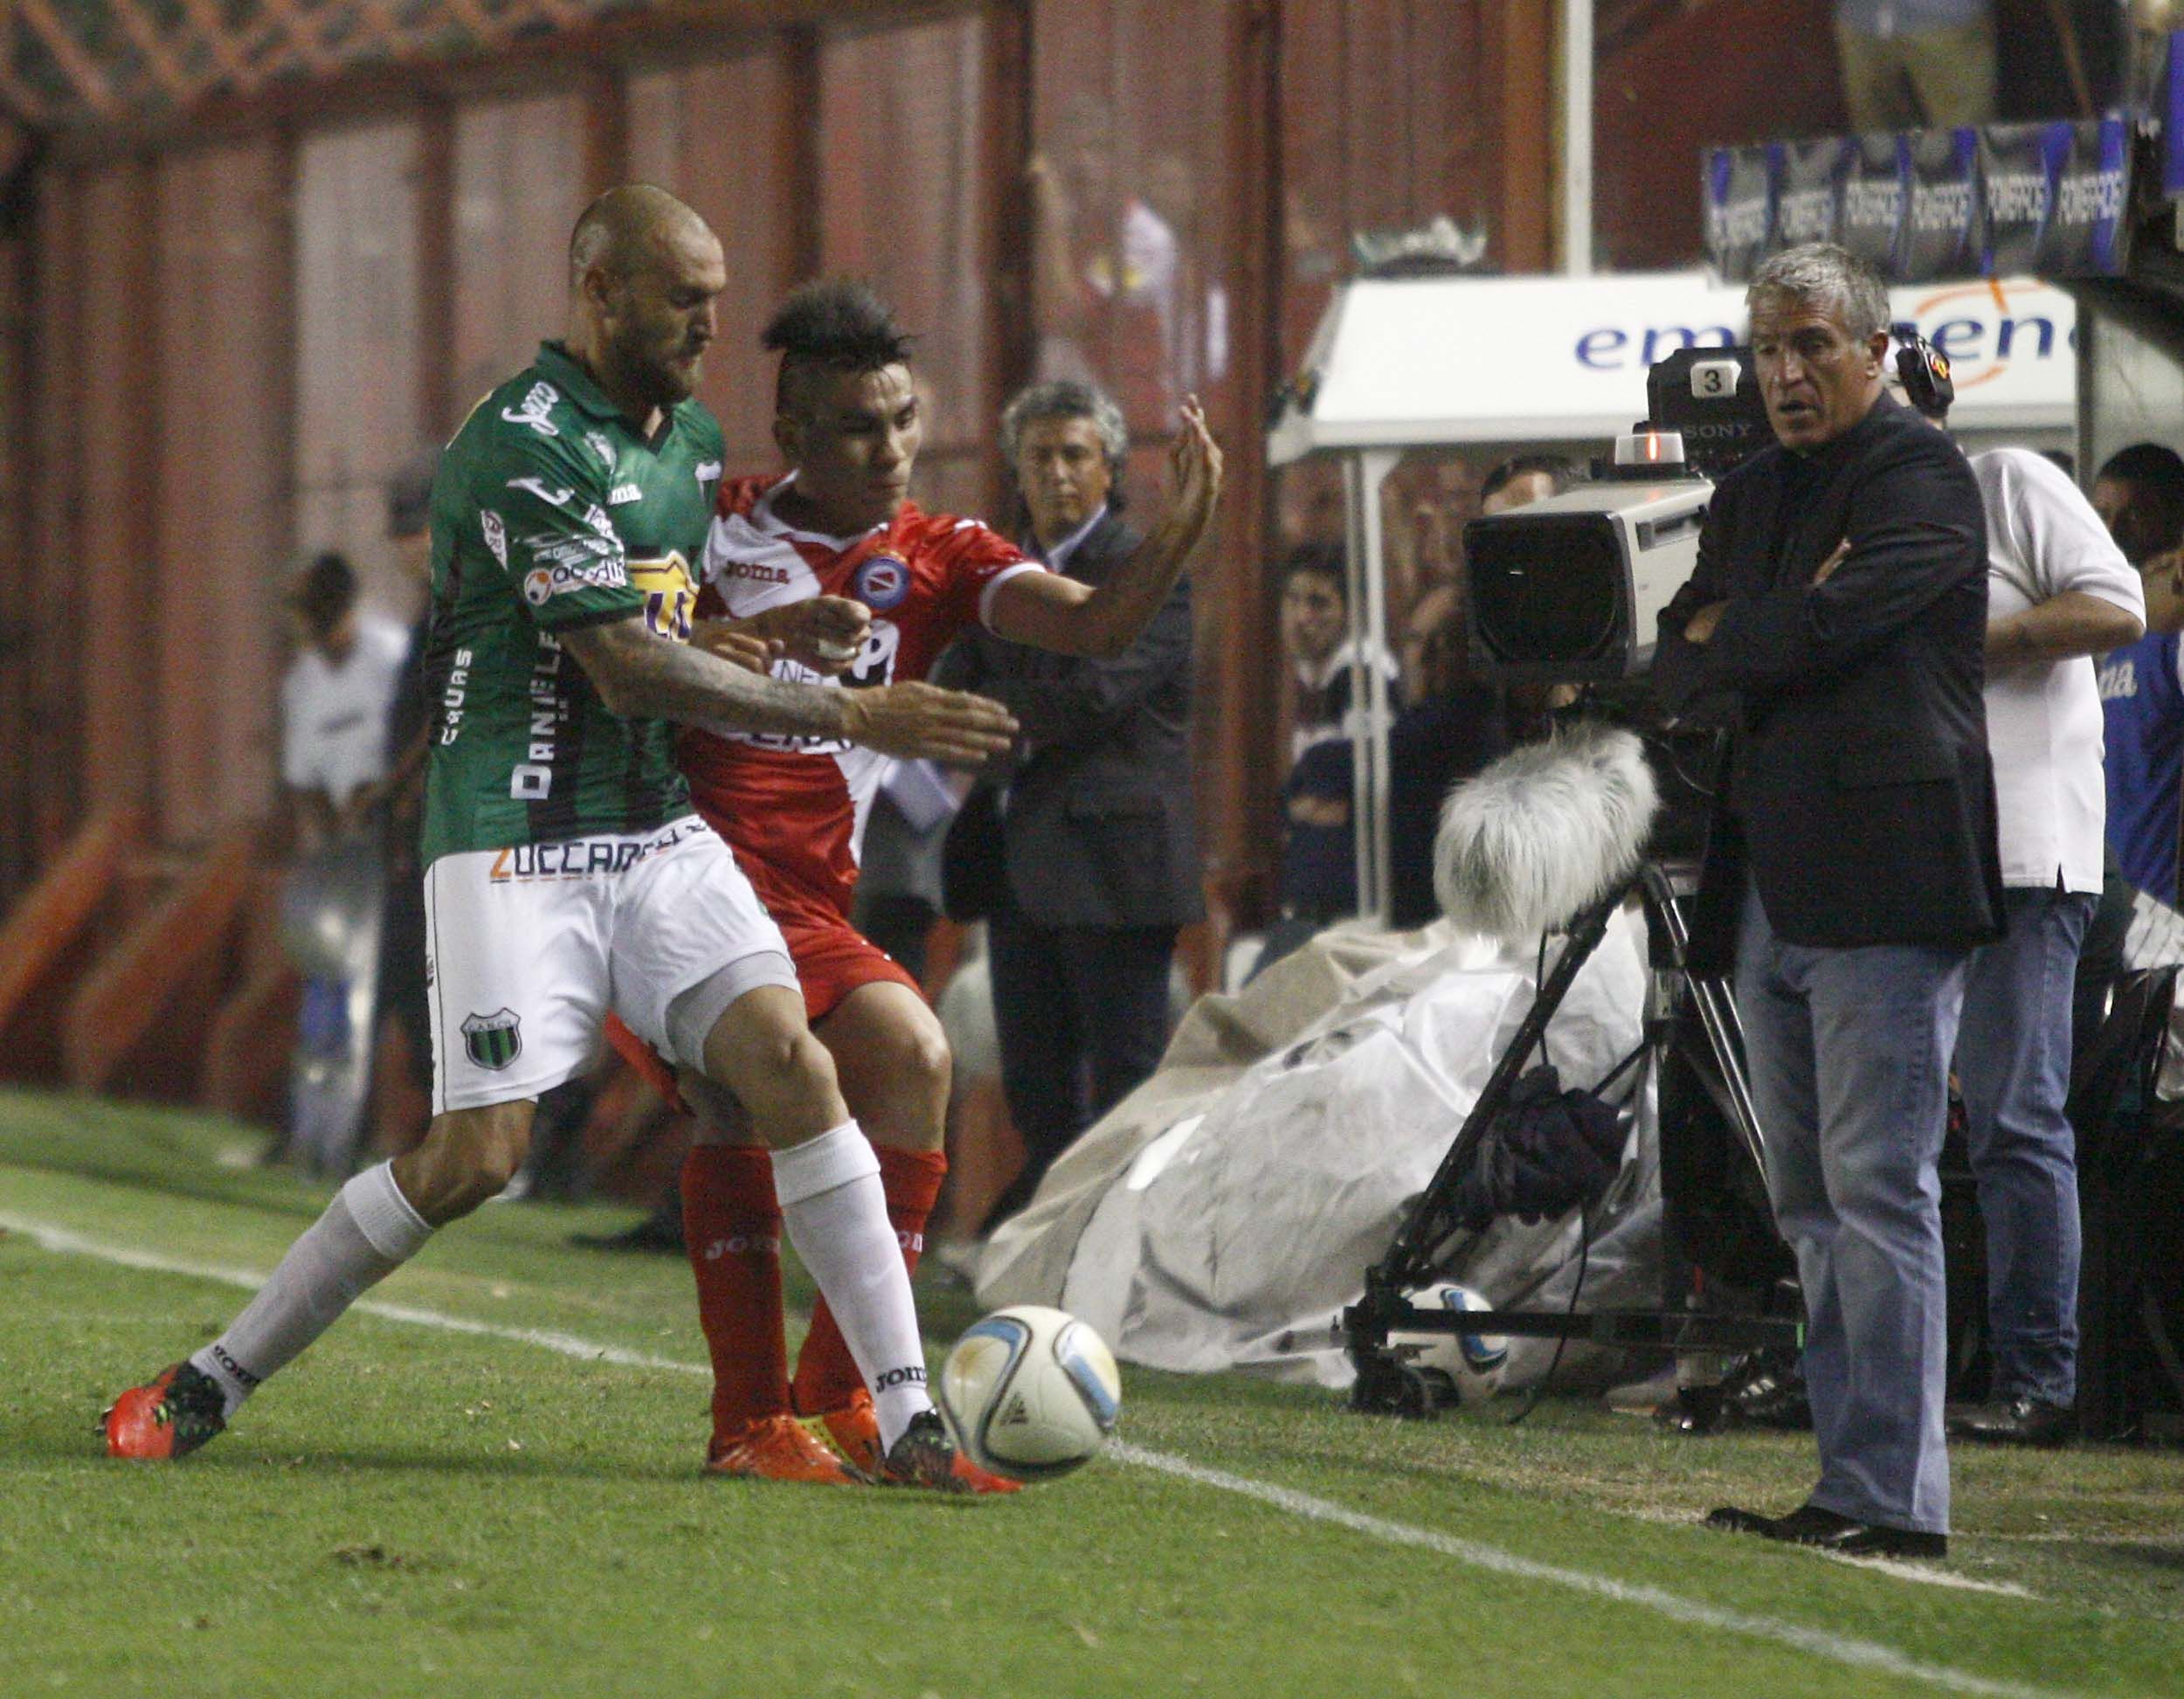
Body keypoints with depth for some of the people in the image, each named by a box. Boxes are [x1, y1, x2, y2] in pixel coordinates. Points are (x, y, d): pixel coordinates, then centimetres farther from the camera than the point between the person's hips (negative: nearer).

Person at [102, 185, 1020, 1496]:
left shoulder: (694, 438, 13)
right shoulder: (522, 445, -16)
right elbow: (630, 669, -21)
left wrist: (768, 631, 4)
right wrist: (853, 718, -19)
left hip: (658, 829, 7)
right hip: (517, 840, -7)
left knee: (791, 1065, -12)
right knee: (480, 1154, -12)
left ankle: (909, 1420, -13)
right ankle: (213, 1385, 5)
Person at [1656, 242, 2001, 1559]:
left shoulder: (1921, 474, -5)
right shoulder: (1754, 493, 20)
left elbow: (1823, 628, -17)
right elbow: (1678, 671, 13)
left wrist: (1723, 637, 2)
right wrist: (1776, 635, -5)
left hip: (1884, 882, -9)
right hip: (1775, 890, 9)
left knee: (1878, 1186, -11)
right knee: (1810, 1200, 9)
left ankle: (1895, 1494, -12)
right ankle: (1850, 1482, 12)